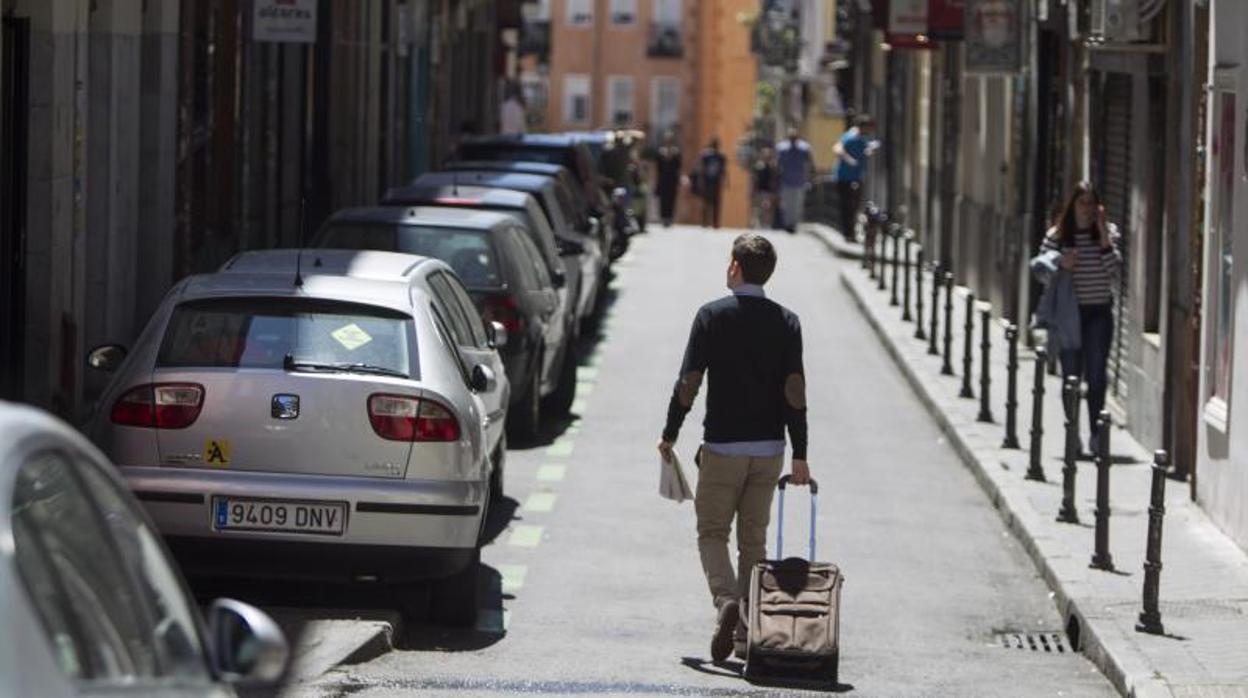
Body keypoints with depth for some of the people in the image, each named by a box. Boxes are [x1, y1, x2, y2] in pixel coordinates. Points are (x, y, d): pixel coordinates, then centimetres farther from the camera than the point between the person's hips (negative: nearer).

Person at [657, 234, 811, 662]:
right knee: (754, 539, 12)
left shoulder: (713, 316, -7)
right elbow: (795, 390, -2)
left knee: (712, 532, 5)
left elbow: (689, 382, -8)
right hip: (769, 448, 3)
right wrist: (799, 455, 1)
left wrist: (670, 434, 5)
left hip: (722, 445, -3)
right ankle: (747, 631, 11)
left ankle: (726, 601, -21)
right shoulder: (786, 322, 1)